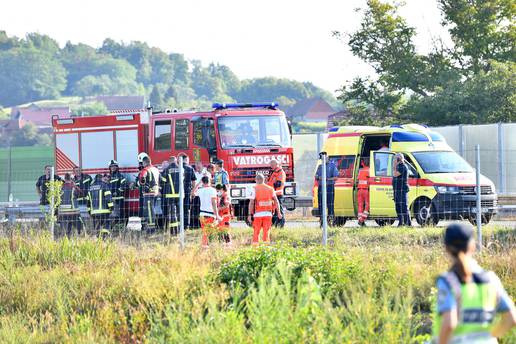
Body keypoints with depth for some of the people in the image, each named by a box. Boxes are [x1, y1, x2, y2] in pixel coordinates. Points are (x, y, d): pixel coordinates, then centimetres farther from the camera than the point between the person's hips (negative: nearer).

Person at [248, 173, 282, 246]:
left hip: (258, 213, -2)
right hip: (268, 213, 2)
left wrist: (250, 215, -6)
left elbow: (251, 203, -7)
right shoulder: (270, 189, 6)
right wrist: (278, 212, 7)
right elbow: (276, 201, 4)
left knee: (256, 232, 6)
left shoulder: (255, 189, -3)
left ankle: (255, 244, 3)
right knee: (266, 232, 4)